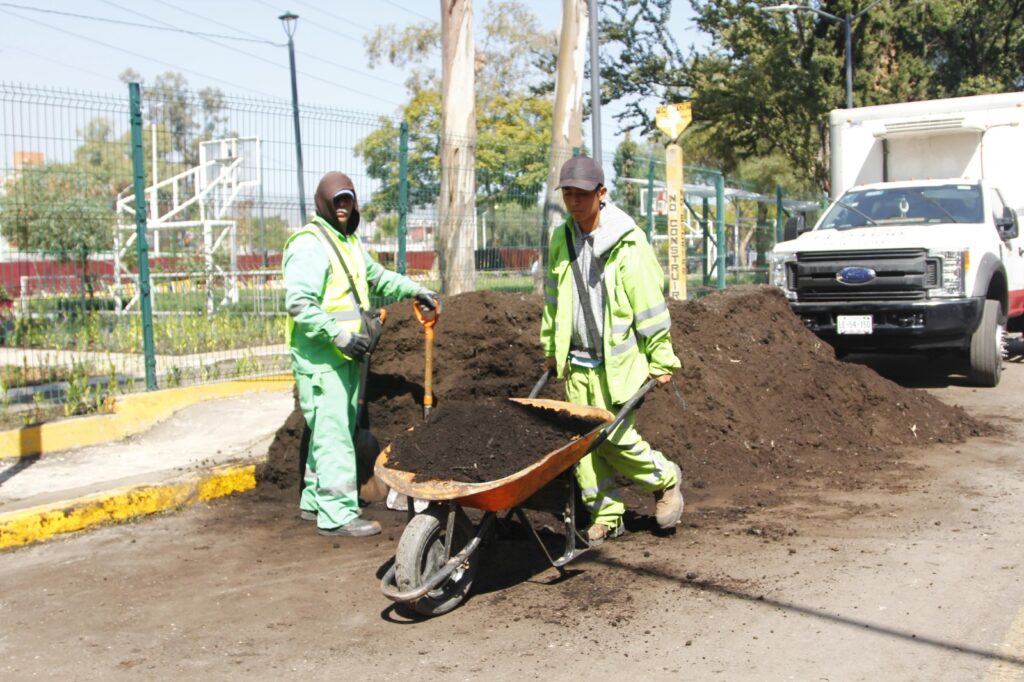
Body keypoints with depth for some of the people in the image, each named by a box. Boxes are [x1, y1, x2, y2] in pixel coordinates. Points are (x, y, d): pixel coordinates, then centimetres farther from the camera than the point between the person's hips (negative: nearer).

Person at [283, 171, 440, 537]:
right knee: (333, 432, -11)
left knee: (334, 429, 15)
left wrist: (414, 290, 24)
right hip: (320, 357, -10)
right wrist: (339, 334, -26)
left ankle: (314, 500, 26)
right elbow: (298, 303, -22)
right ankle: (337, 514, -8)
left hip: (346, 356, 10)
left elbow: (377, 276, 34)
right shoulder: (309, 245, -13)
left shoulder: (350, 242, 18)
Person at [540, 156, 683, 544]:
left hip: (619, 360, -5)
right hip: (576, 361, 5)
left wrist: (661, 360, -7)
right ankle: (606, 515, 17)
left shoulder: (628, 242, -11)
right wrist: (550, 348, 21)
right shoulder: (560, 240, 5)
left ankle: (665, 479, 21)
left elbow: (649, 304, -8)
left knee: (615, 435, -7)